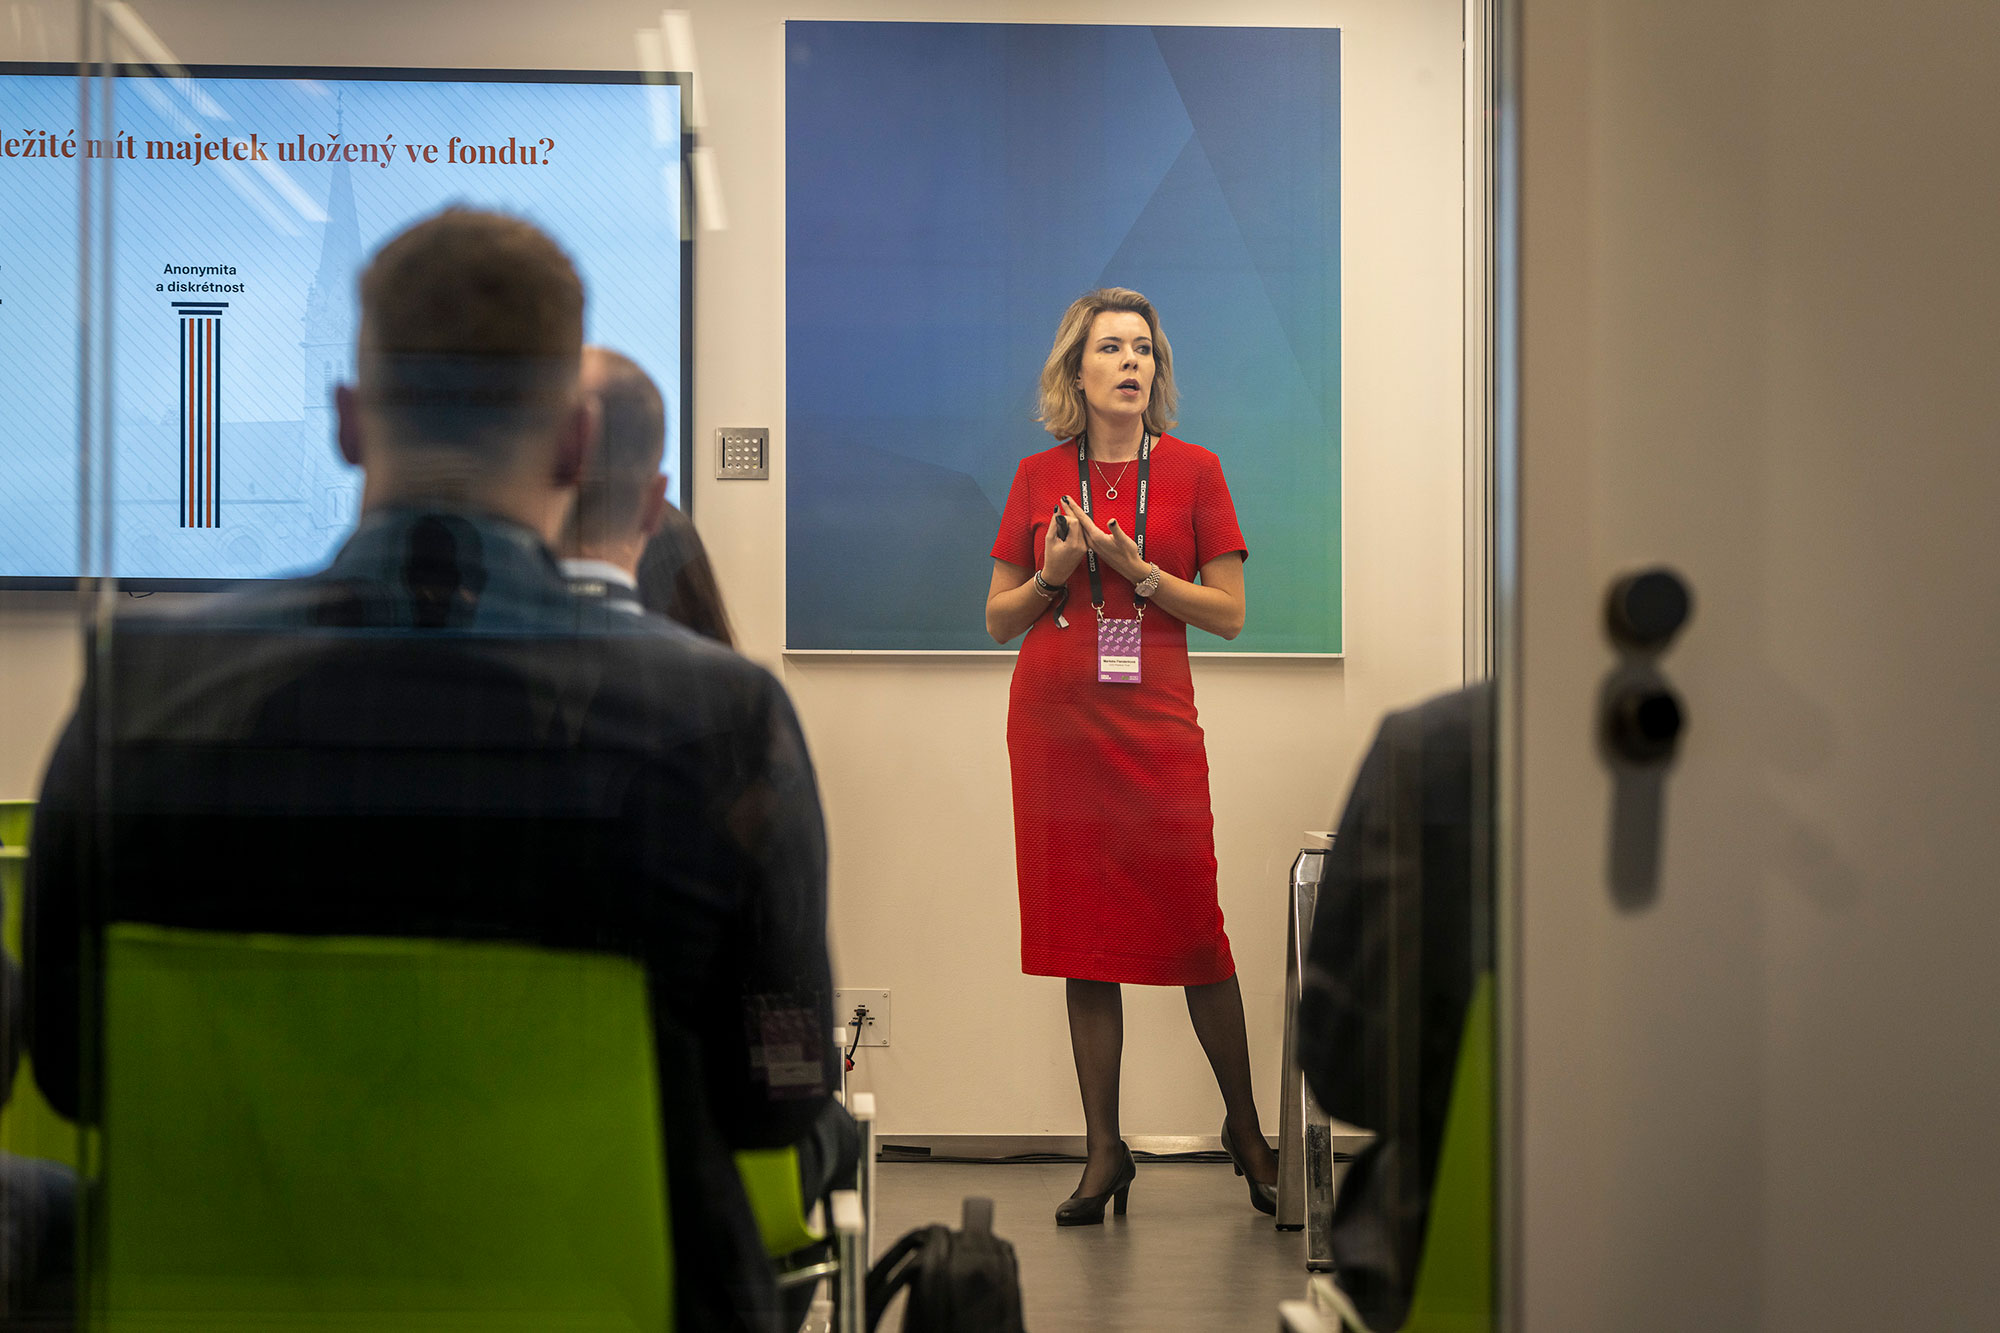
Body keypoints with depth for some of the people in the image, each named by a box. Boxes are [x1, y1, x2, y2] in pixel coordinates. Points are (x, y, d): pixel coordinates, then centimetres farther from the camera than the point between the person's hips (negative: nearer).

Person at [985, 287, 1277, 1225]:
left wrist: (1135, 569, -11)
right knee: (1083, 938, 3)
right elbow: (998, 619, 11)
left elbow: (1229, 613, 1)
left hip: (1157, 726, -1)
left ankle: (1245, 1130, 14)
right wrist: (1055, 575, -8)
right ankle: (1104, 1151, 10)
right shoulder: (1038, 477, 8)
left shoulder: (1193, 471, 4)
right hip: (1054, 725, 2)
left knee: (1194, 932, -5)